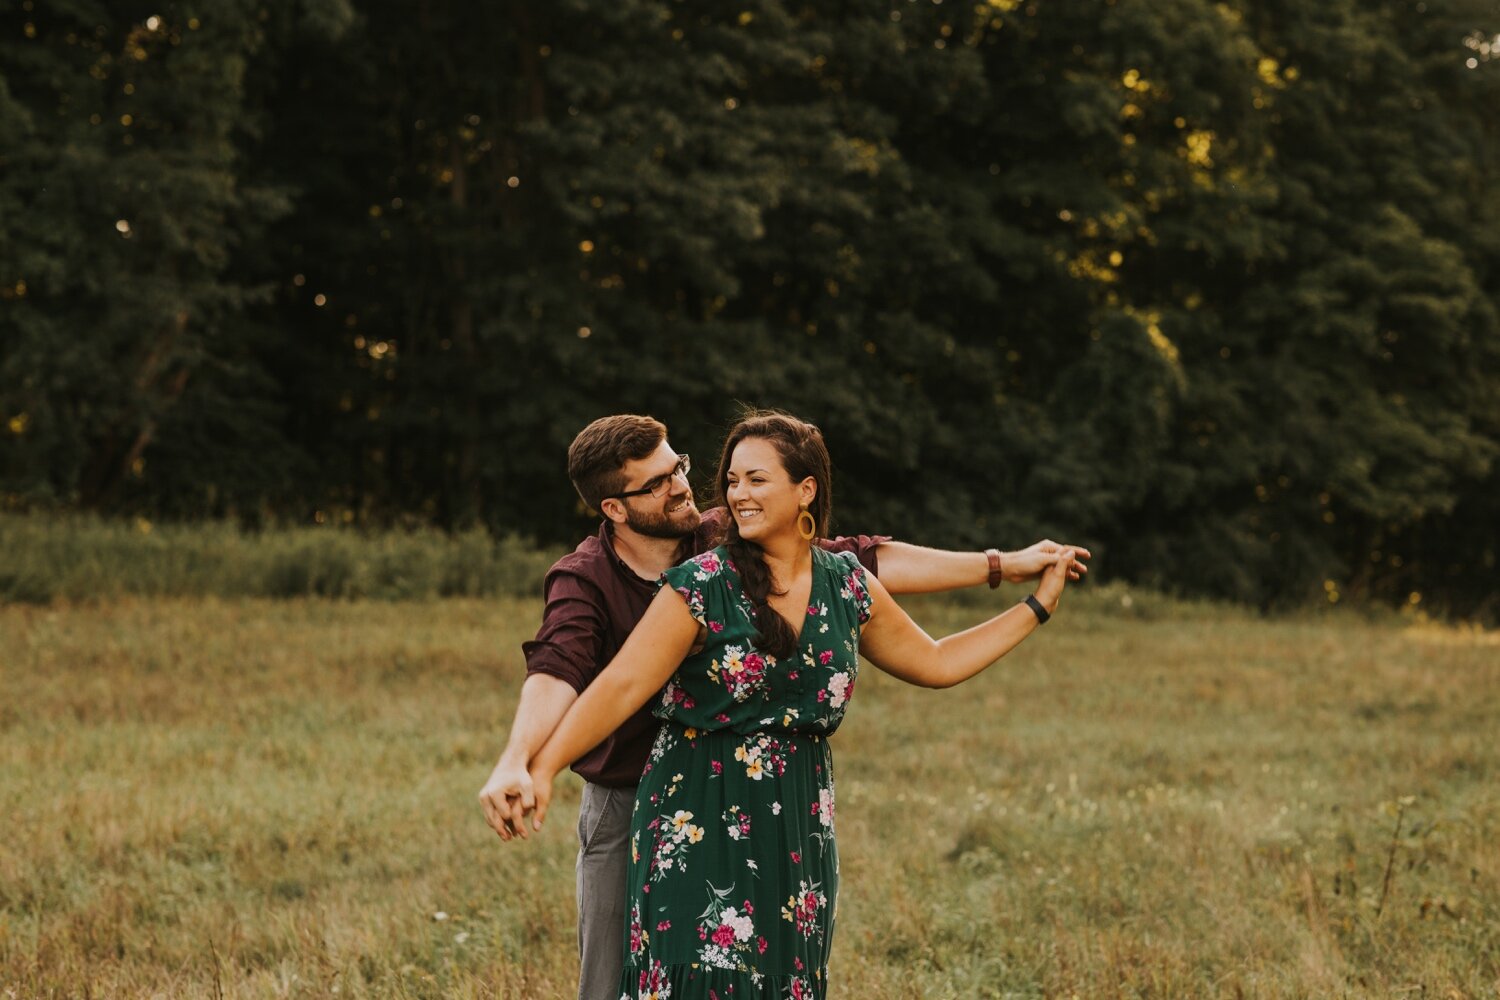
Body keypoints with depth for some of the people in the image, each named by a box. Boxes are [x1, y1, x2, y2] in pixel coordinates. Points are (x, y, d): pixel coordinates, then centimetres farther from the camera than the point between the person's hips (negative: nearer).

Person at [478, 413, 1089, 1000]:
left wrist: (1002, 566, -1)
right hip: (624, 814, -3)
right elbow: (555, 672, -33)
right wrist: (514, 763, -54)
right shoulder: (584, 579, -14)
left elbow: (864, 562, 0)